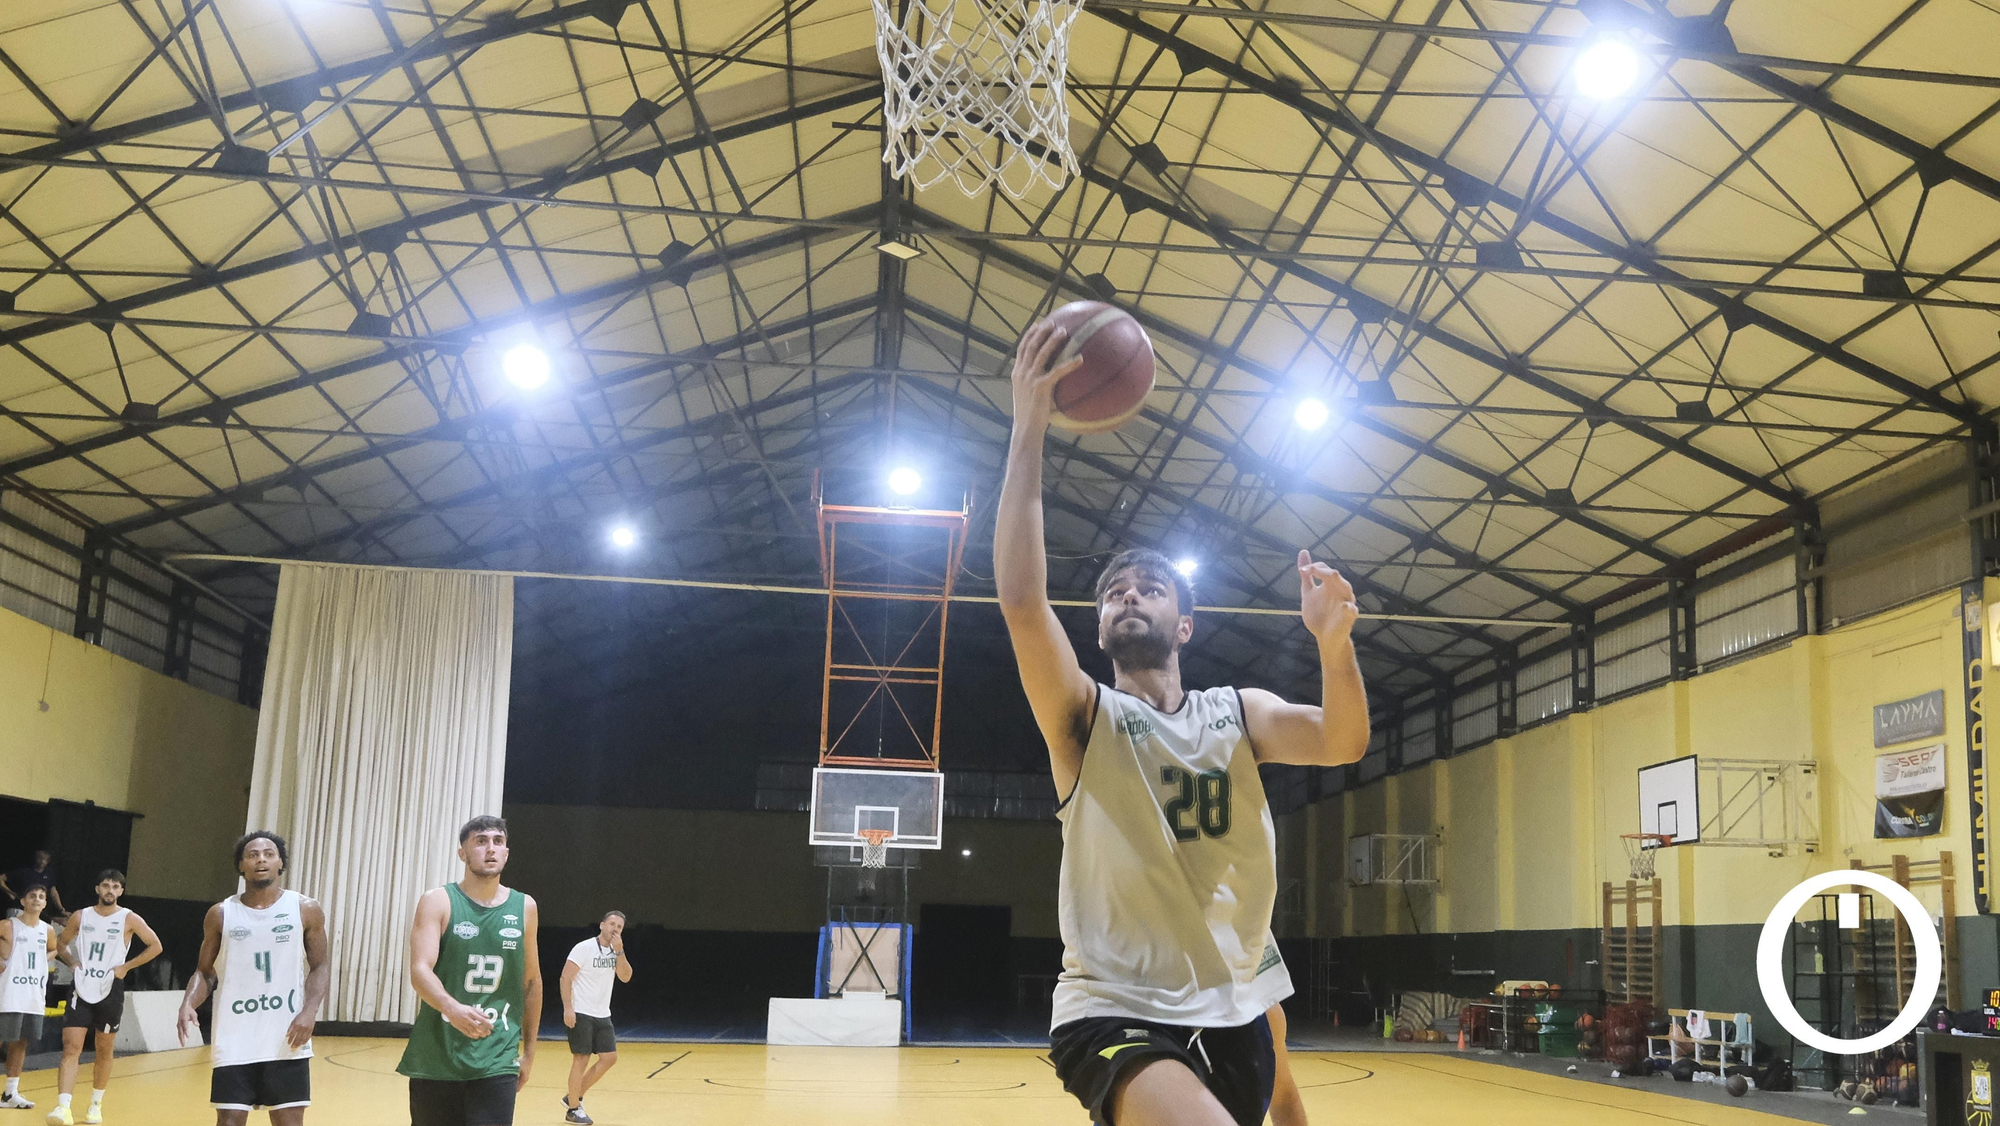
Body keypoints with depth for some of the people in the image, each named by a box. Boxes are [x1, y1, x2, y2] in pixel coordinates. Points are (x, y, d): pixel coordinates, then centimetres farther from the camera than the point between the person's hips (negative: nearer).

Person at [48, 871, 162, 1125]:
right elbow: (60, 943, 18)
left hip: (110, 992, -1)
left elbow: (155, 946, 0)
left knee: (104, 1052, 9)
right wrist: (71, 962, -1)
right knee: (71, 1048, -10)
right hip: (82, 990, 1)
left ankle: (96, 1104, 23)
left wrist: (127, 966, -7)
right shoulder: (81, 916, 3)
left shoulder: (129, 919, -4)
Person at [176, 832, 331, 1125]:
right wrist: (188, 1004, -11)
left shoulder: (306, 911, 1)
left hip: (286, 1041, 0)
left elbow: (321, 966, 4)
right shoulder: (220, 915, 4)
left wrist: (310, 1011, -12)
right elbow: (205, 971, 10)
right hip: (233, 1044, 1)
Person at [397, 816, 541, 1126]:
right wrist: (453, 1009, -35)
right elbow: (419, 970, -16)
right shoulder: (438, 902, -3)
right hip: (436, 1058, -1)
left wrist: (528, 1050, 16)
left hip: (497, 1061, 1)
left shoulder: (524, 907, 6)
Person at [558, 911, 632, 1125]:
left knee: (610, 1058, 4)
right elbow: (566, 977, -14)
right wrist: (568, 1008, -21)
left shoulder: (616, 951, 9)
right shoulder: (584, 948, -11)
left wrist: (619, 952, -12)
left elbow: (625, 977, -1)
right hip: (581, 1013, -7)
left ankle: (574, 1098, 17)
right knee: (581, 1059, -4)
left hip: (602, 1015, 7)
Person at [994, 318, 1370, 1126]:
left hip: (1234, 1012, 5)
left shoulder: (1239, 715, 9)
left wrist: (1332, 639, -29)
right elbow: (1020, 598, -18)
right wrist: (1029, 427, -20)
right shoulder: (1084, 715, -1)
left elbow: (1343, 743, -10)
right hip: (1115, 1011, -5)